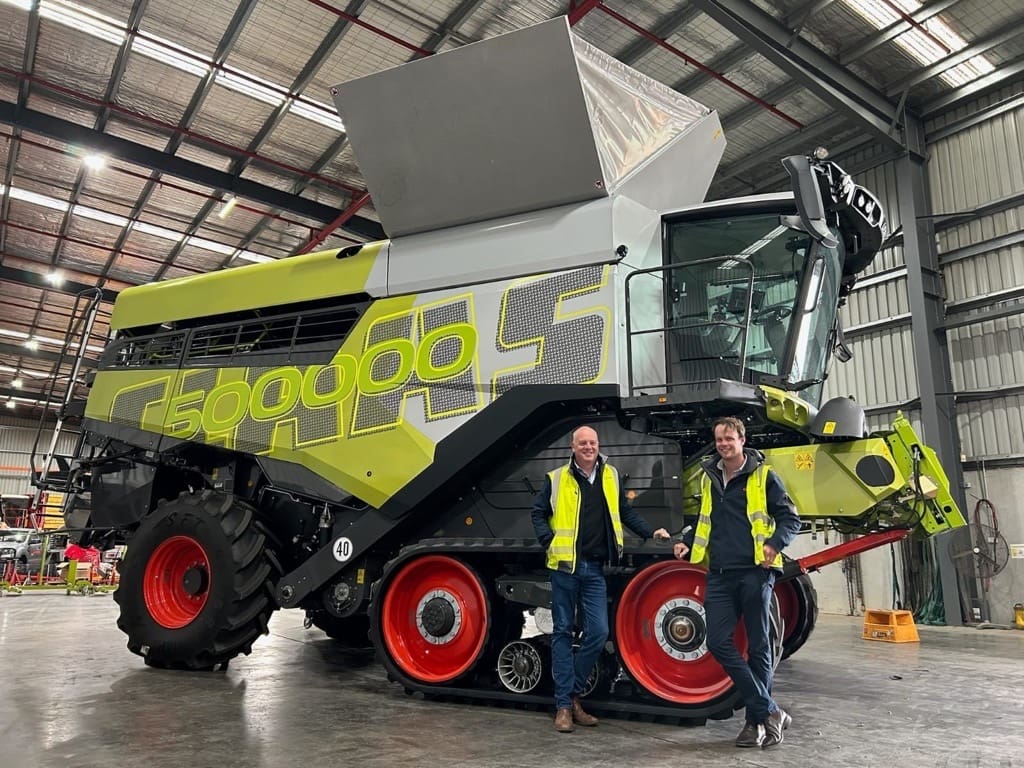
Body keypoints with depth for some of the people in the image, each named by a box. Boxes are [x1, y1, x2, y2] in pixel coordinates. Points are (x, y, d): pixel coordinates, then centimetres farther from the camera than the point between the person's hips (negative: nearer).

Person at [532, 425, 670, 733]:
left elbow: (625, 512, 20)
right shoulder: (557, 479, -1)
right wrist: (549, 540, -9)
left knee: (598, 632, 1)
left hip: (595, 569, 3)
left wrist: (650, 532, 12)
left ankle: (572, 694, 20)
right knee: (563, 632, 4)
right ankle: (564, 705, 13)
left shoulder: (610, 476, 9)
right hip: (565, 566, -3)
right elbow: (538, 513, 5)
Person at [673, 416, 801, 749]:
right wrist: (686, 541, 11)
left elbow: (790, 518, -2)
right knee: (719, 642, -3)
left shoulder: (762, 475, 0)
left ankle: (756, 720, 19)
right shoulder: (709, 477, 14)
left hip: (755, 572, -4)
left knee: (757, 647, 5)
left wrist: (774, 544, -19)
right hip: (719, 574, 5)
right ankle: (769, 712, 7)